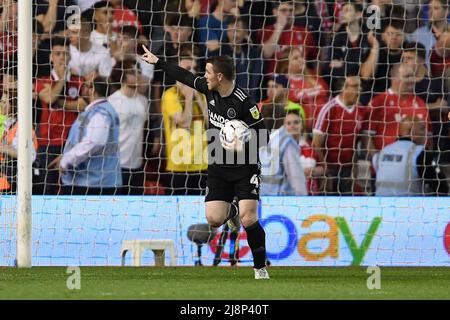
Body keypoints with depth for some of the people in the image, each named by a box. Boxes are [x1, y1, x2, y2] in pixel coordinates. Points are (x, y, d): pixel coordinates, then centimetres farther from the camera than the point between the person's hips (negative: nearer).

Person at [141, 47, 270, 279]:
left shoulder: (244, 103, -21)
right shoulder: (209, 89, -2)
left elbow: (263, 137, -16)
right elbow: (185, 77, 15)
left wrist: (242, 146, -33)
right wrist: (157, 62, 23)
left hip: (244, 167, -6)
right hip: (218, 167, 6)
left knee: (248, 219, -18)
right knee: (213, 219, -7)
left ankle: (260, 269, -1)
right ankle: (231, 211, 31)